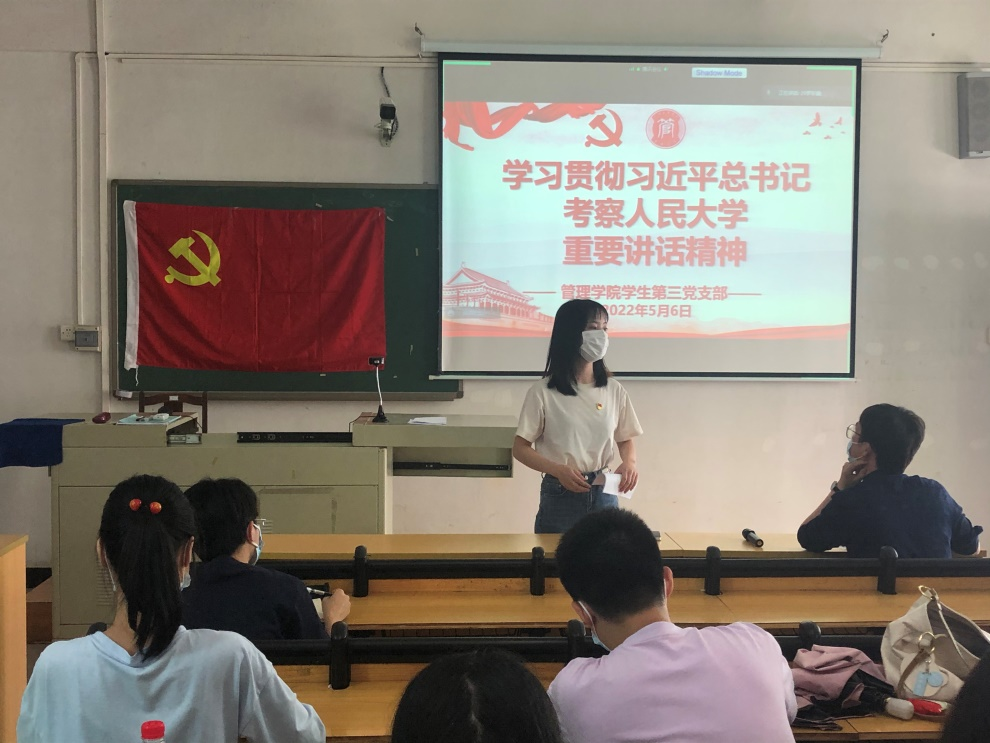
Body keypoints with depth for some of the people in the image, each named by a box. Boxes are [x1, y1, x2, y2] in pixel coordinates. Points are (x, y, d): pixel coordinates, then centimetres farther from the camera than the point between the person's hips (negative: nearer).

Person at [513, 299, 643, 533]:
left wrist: (629, 463, -9)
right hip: (560, 496, -3)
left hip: (604, 495, 3)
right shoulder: (543, 393, -8)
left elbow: (625, 440, 14)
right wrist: (558, 470, -20)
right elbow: (520, 448, -5)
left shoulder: (614, 390, 4)